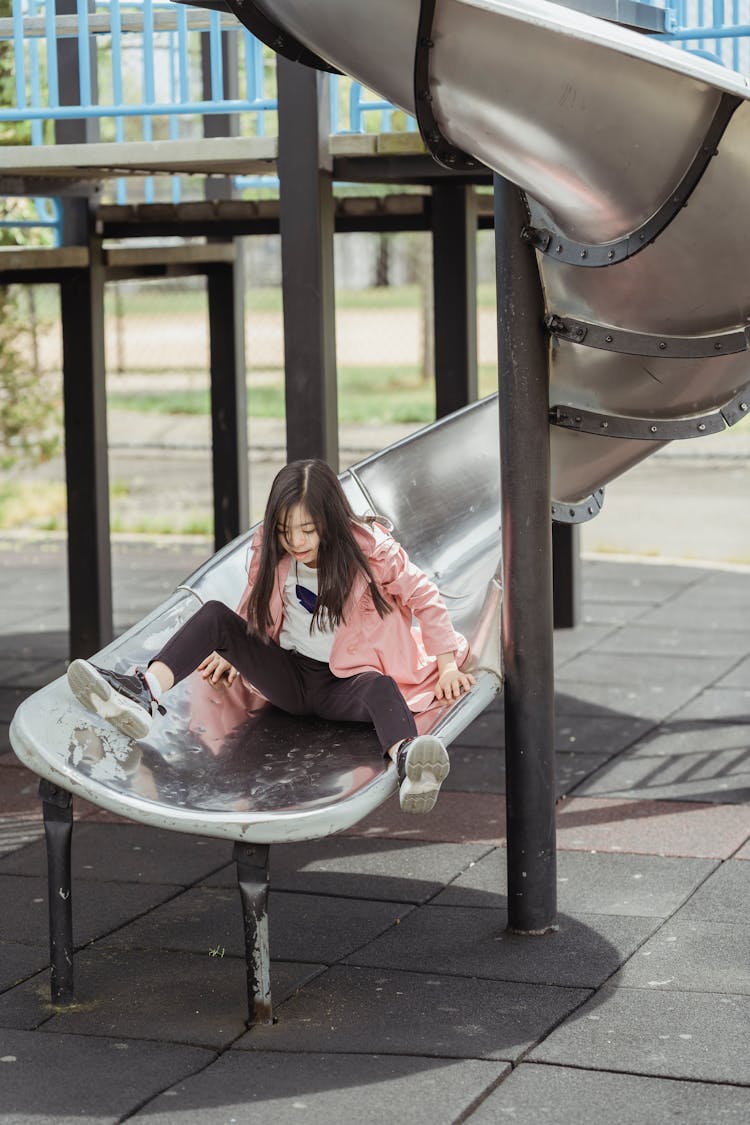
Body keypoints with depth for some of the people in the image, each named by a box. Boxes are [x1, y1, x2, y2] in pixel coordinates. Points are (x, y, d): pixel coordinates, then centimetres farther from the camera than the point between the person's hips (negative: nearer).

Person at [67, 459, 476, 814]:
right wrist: (233, 652, 15)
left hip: (344, 681, -4)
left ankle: (407, 763, -75)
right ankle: (145, 693, -41)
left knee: (380, 687, -40)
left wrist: (448, 667, -4)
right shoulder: (271, 552, 0)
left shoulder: (369, 548, -11)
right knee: (215, 616, -17)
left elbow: (423, 597, -2)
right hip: (288, 675, 4)